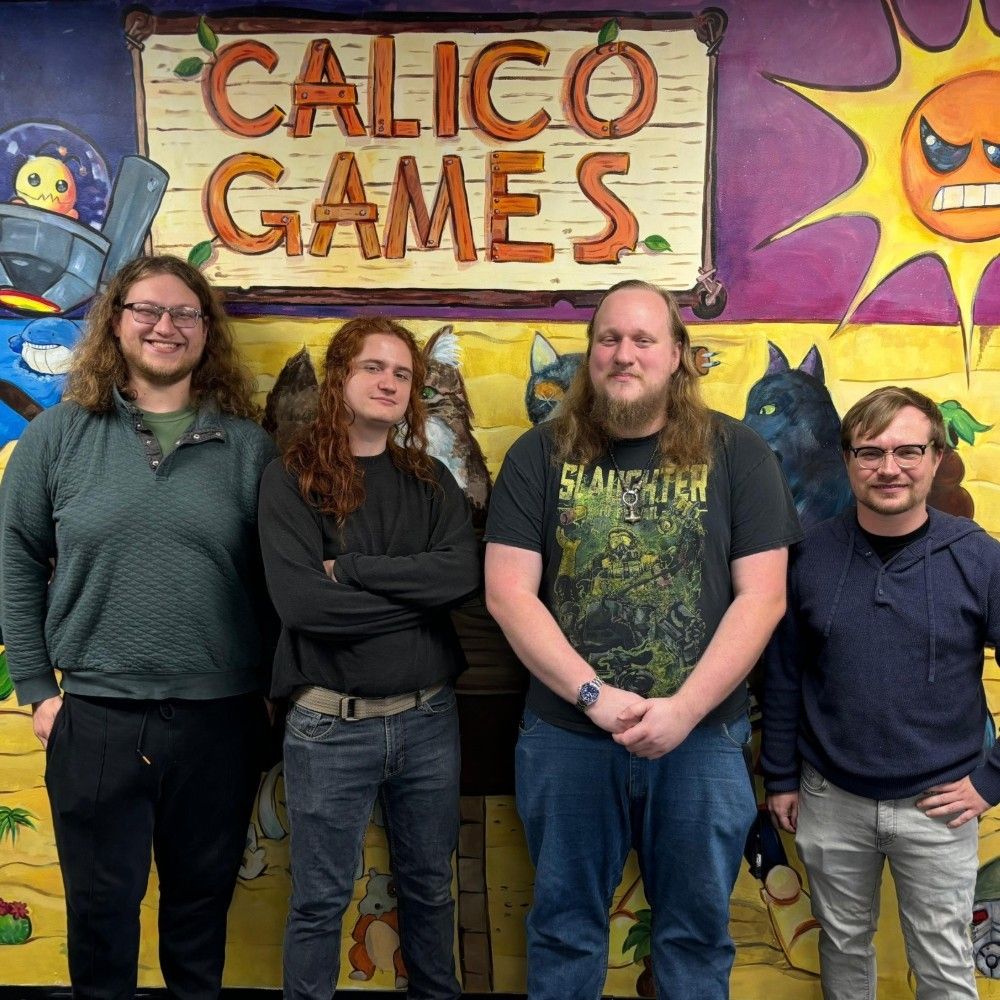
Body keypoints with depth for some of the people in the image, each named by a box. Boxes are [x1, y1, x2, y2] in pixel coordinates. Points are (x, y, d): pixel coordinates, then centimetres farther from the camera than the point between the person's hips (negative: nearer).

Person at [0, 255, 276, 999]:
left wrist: (272, 687, 0)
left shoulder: (248, 447, 1)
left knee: (204, 897, 17)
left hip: (221, 715, 1)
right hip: (96, 714, 0)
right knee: (101, 903, 14)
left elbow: (277, 577, 3)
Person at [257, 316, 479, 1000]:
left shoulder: (431, 480, 6)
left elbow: (466, 573, -11)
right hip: (330, 725, -3)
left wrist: (350, 569, -17)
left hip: (428, 717, 4)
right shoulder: (291, 480, -5)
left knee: (429, 886, 20)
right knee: (320, 902, 11)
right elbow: (300, 601, -18)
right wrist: (417, 592, -13)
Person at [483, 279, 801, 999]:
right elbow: (509, 593, -6)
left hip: (702, 737, 0)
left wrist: (683, 710, -15)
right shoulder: (539, 456, 0)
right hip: (565, 736, 1)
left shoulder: (737, 454, -1)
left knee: (696, 933, 16)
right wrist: (595, 694, -15)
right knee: (565, 928, 16)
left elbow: (763, 596, -6)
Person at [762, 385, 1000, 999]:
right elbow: (784, 677, 2)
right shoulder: (811, 555, -6)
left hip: (936, 808, -1)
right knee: (844, 945, 20)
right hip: (832, 801, 2)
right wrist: (781, 778, 5)